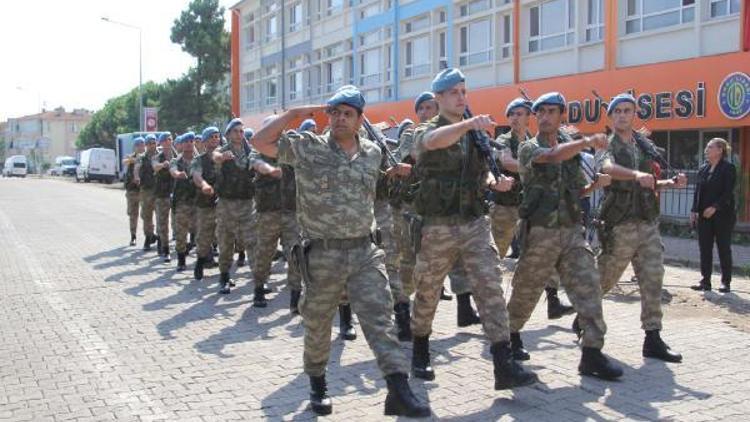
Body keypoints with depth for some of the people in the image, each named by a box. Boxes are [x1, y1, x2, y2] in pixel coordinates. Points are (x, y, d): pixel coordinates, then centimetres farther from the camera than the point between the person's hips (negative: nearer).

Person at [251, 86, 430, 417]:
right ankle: (317, 385, 32)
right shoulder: (307, 147, -3)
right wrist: (293, 114, -7)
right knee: (317, 325, 11)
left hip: (364, 252, 2)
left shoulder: (373, 153, 9)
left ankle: (399, 391, -13)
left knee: (379, 319, -8)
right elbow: (260, 142, -5)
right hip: (322, 255, -2)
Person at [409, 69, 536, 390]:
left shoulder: (477, 134, 12)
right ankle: (420, 354, 31)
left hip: (475, 224, 3)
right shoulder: (426, 131, -4)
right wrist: (468, 123, -48)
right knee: (427, 294, 10)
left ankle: (504, 366, -9)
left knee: (491, 289, -8)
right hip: (437, 227, -3)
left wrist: (496, 182, -2)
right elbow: (433, 141, -30)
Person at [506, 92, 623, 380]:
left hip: (572, 230, 4)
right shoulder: (529, 148, -3)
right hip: (540, 232, -4)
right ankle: (511, 335, 32)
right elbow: (553, 156, -26)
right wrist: (587, 142, -37)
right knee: (526, 291, 8)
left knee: (588, 287, -7)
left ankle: (592, 354, -6)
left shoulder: (572, 148, 14)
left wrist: (596, 183, 4)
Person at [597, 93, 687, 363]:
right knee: (604, 280, 6)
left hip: (648, 222, 5)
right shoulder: (608, 146, -4)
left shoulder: (644, 145, 15)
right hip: (620, 226, -5)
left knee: (653, 281, 1)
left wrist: (671, 183, 5)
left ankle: (653, 339, 5)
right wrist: (636, 174, -47)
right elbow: (608, 168, -29)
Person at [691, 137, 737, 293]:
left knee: (724, 248, 2)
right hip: (704, 215, 6)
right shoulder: (703, 169, 12)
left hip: (723, 215, -6)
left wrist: (715, 207, -22)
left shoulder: (728, 168, -6)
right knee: (704, 248, 5)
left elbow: (728, 192, -13)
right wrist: (694, 210, 5)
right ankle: (705, 281, 10)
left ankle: (726, 282, 10)